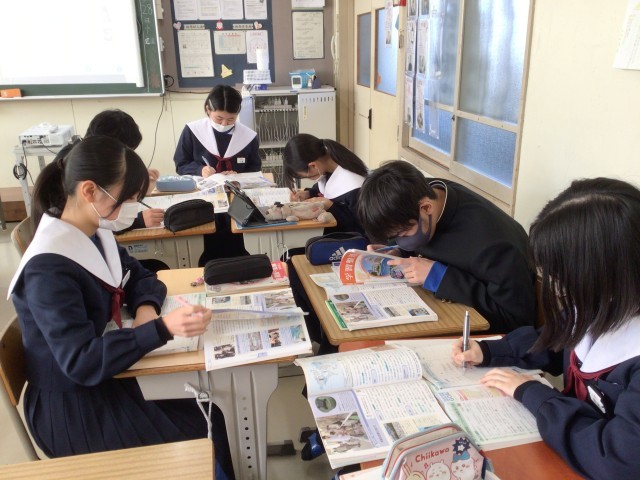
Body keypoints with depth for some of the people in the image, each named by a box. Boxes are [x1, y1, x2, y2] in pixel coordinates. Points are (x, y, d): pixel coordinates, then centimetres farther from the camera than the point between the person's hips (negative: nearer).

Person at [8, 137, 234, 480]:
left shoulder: (95, 234, -1)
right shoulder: (49, 268, -26)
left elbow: (140, 276, 11)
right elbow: (81, 362, -29)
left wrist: (146, 308, -12)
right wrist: (161, 329, -38)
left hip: (103, 380, 7)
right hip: (71, 407, -7)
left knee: (210, 418, 0)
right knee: (198, 442, -8)